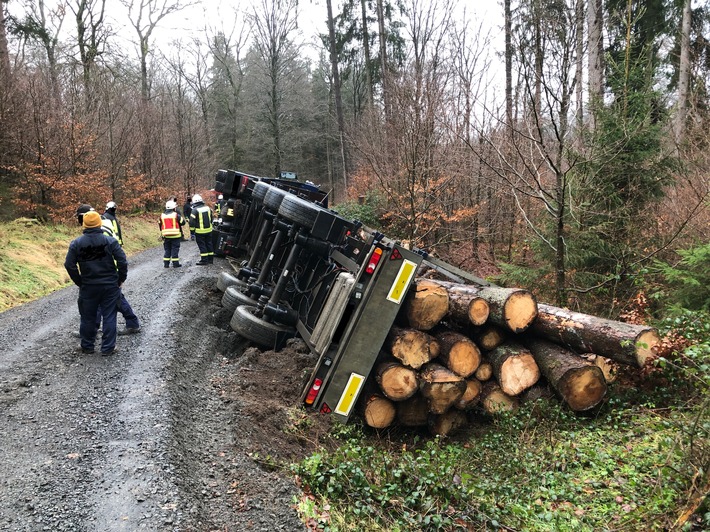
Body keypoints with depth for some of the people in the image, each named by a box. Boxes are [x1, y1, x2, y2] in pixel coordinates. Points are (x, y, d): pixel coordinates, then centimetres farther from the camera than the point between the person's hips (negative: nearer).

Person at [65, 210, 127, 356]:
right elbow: (122, 261, -12)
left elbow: (69, 265, -5)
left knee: (88, 317, 14)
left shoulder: (76, 243, -4)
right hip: (110, 286, -1)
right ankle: (108, 347, 10)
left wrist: (79, 282, 5)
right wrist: (120, 279, 0)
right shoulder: (110, 241, -8)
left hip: (88, 287, 1)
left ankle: (87, 346, 26)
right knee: (109, 316, 7)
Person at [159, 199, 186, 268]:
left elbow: (160, 225, 13)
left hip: (166, 236, 4)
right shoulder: (176, 215, -10)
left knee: (167, 249, 12)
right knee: (175, 249, 1)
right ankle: (175, 263, 2)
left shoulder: (162, 215, 5)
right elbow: (183, 222, -5)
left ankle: (166, 263, 12)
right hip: (175, 235, -4)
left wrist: (162, 233, 26)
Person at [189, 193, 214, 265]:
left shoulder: (195, 210, -14)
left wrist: (192, 229, -3)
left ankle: (204, 260, 2)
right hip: (209, 230, 6)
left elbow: (192, 221, -15)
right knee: (209, 244, 14)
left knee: (202, 245, 1)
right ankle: (210, 259, 19)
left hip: (200, 231, -6)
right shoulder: (208, 208, 5)